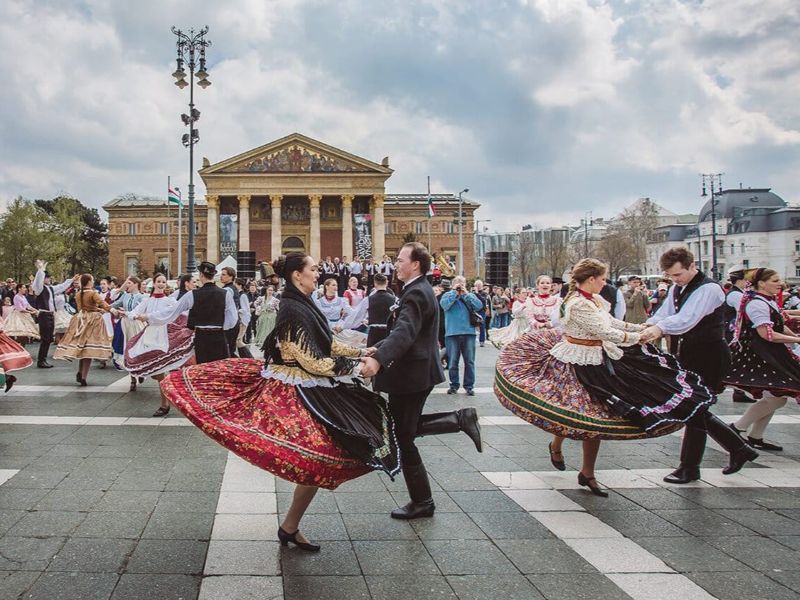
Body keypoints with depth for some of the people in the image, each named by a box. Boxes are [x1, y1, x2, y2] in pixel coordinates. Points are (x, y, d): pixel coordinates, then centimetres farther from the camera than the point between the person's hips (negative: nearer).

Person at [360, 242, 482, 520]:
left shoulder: (416, 294, -20)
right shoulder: (418, 290, 13)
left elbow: (404, 332, -36)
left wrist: (378, 360, -48)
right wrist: (379, 349, 22)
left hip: (410, 375, -10)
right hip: (416, 372, 10)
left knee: (403, 438, 0)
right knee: (405, 430, 20)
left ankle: (421, 502, 11)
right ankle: (460, 418, 13)